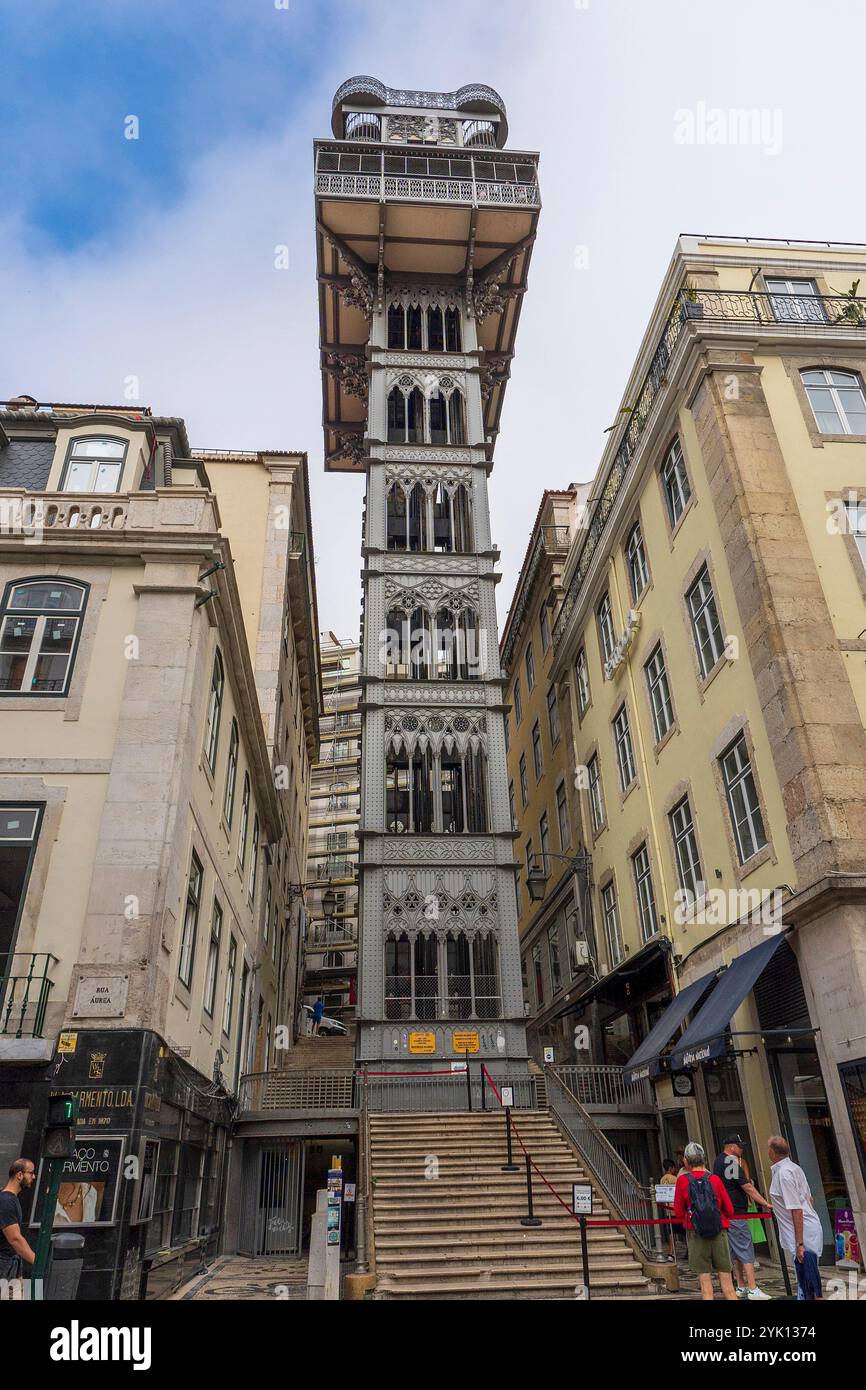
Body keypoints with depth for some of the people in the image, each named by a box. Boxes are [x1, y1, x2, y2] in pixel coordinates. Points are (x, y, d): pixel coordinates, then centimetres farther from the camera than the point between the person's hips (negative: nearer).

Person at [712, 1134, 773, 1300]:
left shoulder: (719, 1161, 15)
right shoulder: (731, 1161, -16)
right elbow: (747, 1187, -19)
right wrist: (765, 1203, -19)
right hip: (736, 1213, -9)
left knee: (736, 1251, 15)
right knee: (746, 1250, -8)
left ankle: (741, 1287, 20)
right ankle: (753, 1290, -9)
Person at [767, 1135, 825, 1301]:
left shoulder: (783, 1173, -21)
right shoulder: (794, 1167, 8)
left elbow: (796, 1210, -23)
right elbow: (809, 1199, 17)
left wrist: (799, 1243, -20)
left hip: (803, 1234, -10)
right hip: (812, 1227, 10)